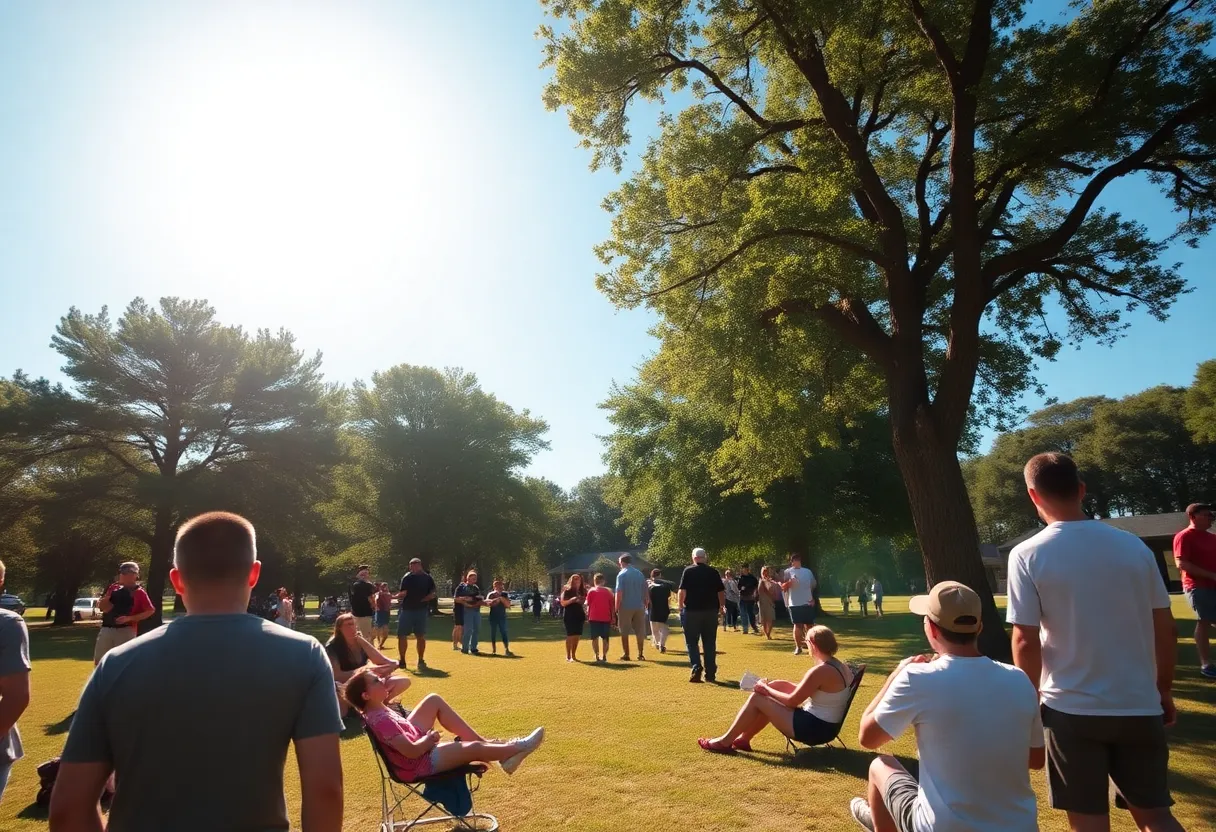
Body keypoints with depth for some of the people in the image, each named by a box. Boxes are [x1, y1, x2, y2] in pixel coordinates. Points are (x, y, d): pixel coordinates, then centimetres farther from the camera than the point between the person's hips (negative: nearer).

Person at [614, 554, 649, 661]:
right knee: (640, 631, 9)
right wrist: (646, 605, 15)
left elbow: (619, 593, -12)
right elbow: (646, 593, 7)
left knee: (624, 632, 5)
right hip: (639, 607, 4)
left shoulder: (622, 574, -6)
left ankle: (626, 655, 7)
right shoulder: (640, 574, 7)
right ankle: (640, 654, 11)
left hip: (625, 607, -4)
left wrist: (616, 609, -8)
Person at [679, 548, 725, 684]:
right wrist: (722, 606, 19)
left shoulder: (688, 571, -4)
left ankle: (696, 667, -12)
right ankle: (710, 673, 12)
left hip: (692, 611, -3)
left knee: (692, 642, 5)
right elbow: (721, 591, 6)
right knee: (710, 643, 11)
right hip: (711, 611, 3)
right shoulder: (713, 572, 4)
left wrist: (681, 606, 0)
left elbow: (682, 591, -11)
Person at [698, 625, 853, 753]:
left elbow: (792, 700, -17)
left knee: (757, 698, -3)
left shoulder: (820, 671, -24)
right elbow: (803, 690, 13)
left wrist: (766, 689, -3)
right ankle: (743, 739, 26)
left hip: (813, 728, -10)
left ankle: (725, 741, 10)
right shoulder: (841, 666, 6)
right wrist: (772, 687, 10)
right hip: (826, 727, 10)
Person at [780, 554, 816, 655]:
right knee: (797, 625, -3)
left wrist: (813, 598, 10)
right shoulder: (788, 572, -2)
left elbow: (813, 586, 18)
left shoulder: (808, 571, 10)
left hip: (808, 603, 3)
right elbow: (783, 587, -7)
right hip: (794, 603, -3)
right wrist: (788, 583, -27)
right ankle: (798, 647, 7)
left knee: (810, 624, 9)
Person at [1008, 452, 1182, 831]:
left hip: (1072, 708, -3)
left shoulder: (1027, 555, -12)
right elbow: (1165, 627, 5)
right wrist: (1164, 689, 18)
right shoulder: (1134, 546, -1)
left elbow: (1026, 642, -12)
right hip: (1139, 705, 4)